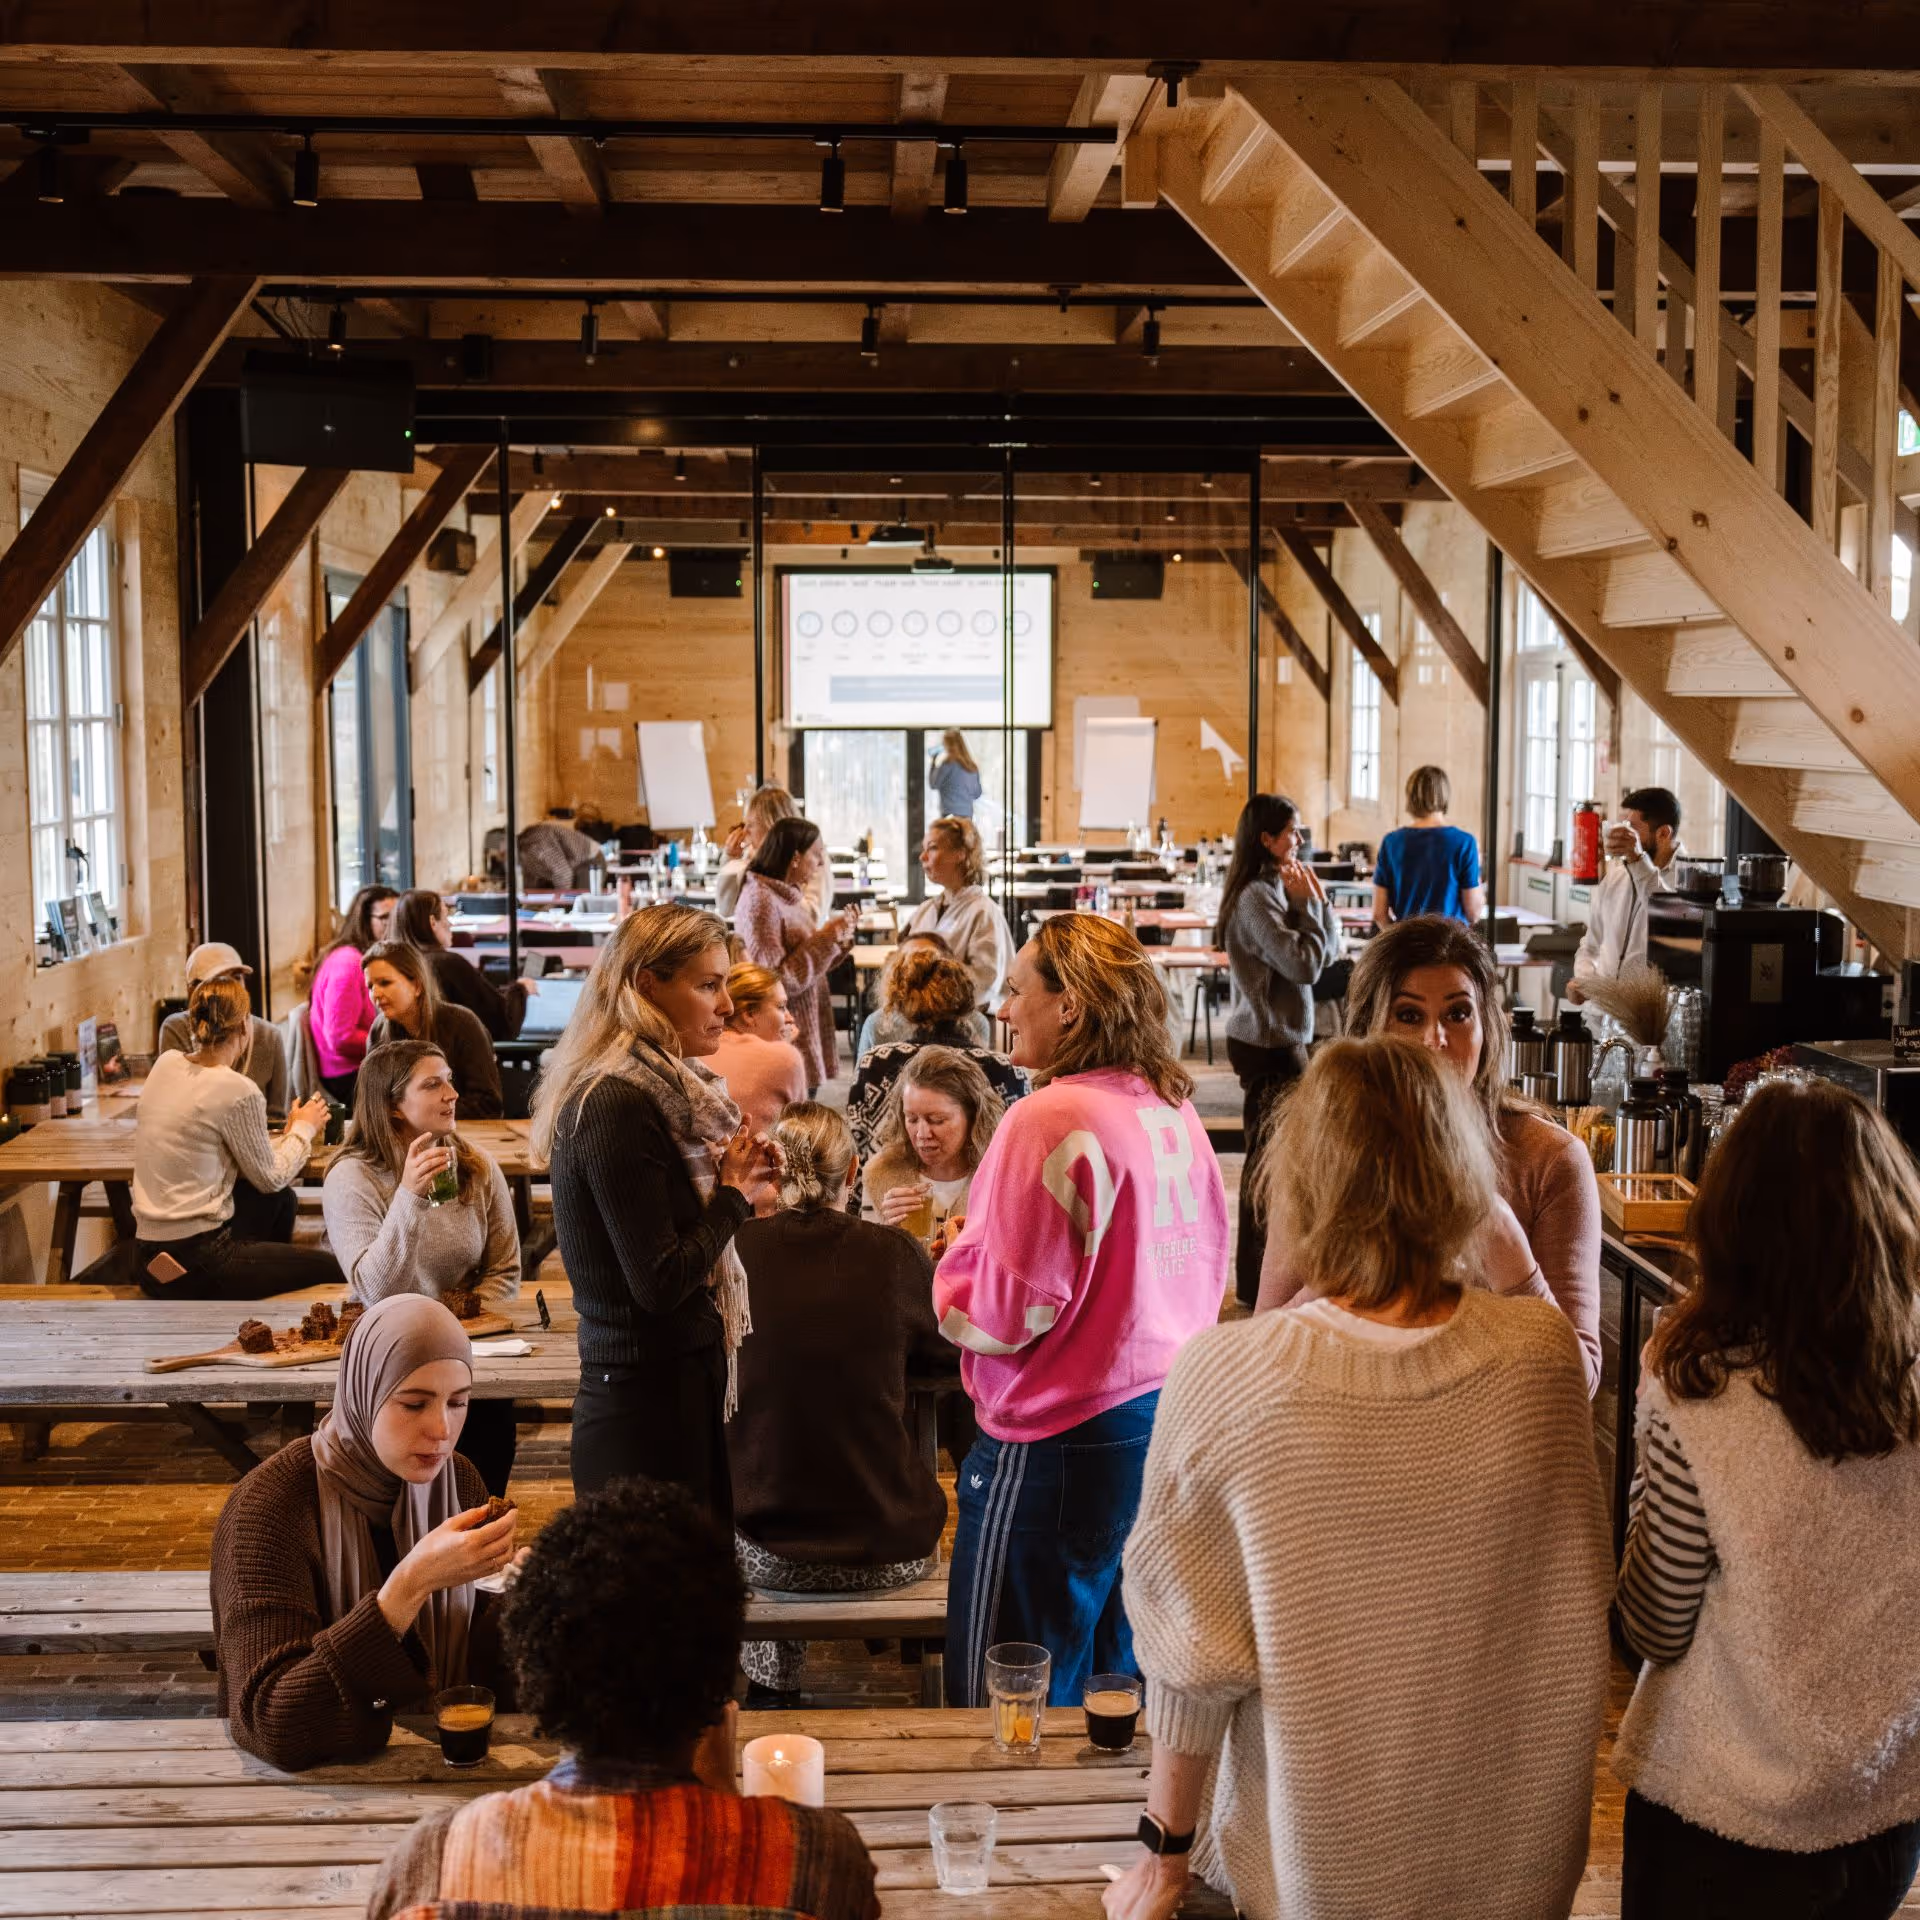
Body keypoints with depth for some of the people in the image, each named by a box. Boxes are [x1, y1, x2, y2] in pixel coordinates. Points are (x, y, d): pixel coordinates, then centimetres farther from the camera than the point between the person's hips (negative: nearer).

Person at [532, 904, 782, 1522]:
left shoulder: (660, 1086, 11)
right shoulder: (617, 1106, -18)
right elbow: (660, 1282, -20)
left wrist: (736, 1182, 3)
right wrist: (734, 1193, -8)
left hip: (687, 1382, 9)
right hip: (648, 1401, -9)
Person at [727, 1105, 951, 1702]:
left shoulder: (737, 1248, -12)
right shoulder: (894, 1254, -11)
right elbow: (943, 1348, 8)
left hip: (770, 1556, 0)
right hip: (888, 1551, 0)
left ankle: (772, 1694, 42)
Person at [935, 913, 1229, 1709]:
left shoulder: (1051, 1119, -18)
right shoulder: (1174, 1113, 7)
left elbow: (1004, 1311, -17)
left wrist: (951, 1260, 4)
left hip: (1066, 1439, -8)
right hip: (1169, 1421, 9)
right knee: (1130, 1679, 19)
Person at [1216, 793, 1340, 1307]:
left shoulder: (1277, 888, 12)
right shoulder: (1257, 898, -18)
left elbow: (1329, 952, 13)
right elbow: (1306, 964, -22)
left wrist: (1317, 900, 0)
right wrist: (1309, 904, -12)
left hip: (1274, 1038, 10)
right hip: (1268, 1045, -10)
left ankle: (1260, 1274, 26)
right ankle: (1258, 1282, 3)